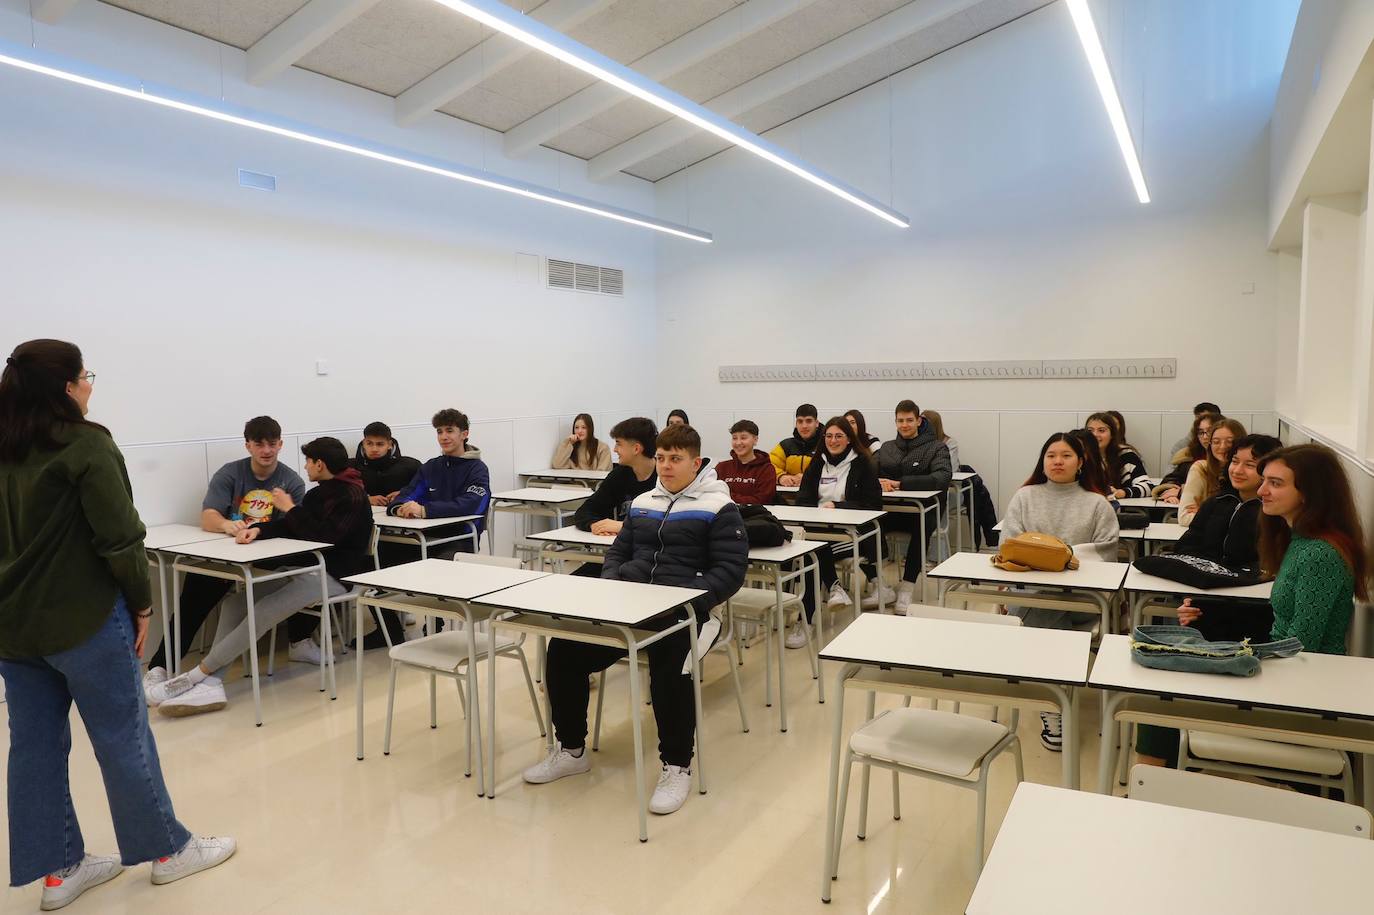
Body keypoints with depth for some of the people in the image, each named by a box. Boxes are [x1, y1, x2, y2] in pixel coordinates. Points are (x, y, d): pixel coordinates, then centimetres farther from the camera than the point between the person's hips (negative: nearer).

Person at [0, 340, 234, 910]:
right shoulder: (85, 444, -15)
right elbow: (119, 537, -18)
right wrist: (142, 603, -7)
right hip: (82, 617, -7)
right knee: (122, 737, 4)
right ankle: (167, 850, 18)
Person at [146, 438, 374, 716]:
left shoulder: (352, 496, -10)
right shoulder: (319, 493, 19)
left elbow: (324, 535, -21)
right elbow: (288, 528, 14)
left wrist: (290, 509, -10)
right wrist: (258, 529, -6)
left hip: (335, 576, -9)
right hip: (305, 569, 9)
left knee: (264, 611, -26)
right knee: (234, 603, -5)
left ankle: (197, 674, -18)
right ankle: (211, 684, -16)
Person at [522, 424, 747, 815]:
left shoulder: (718, 507, 0)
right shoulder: (642, 502, 20)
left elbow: (730, 570, -6)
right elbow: (617, 552, 24)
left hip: (680, 609, -6)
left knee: (668, 667, -36)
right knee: (562, 650, -12)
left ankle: (677, 766, -13)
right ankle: (571, 749, 8)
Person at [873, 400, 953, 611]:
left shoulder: (937, 448, 6)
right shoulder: (887, 447, 20)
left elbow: (942, 478, -14)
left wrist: (901, 484, -24)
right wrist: (878, 481, -18)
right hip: (890, 510, 3)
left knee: (921, 527, -39)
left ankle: (907, 590, -29)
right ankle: (881, 587, -18)